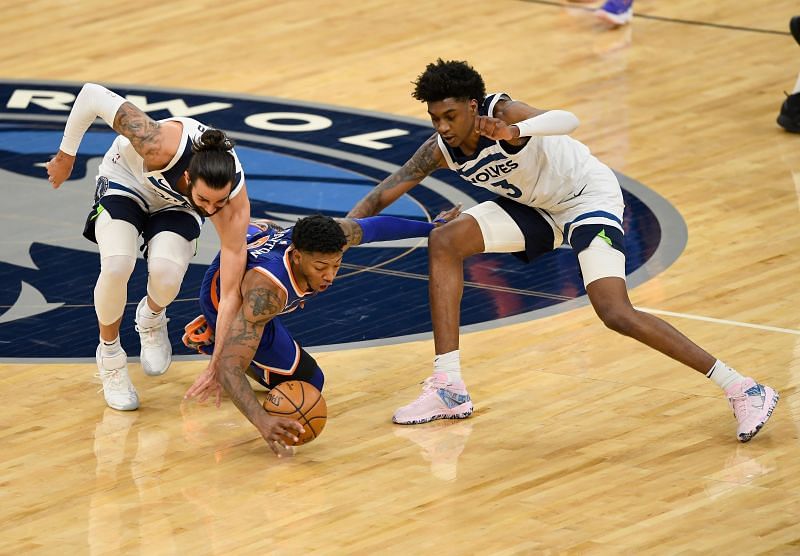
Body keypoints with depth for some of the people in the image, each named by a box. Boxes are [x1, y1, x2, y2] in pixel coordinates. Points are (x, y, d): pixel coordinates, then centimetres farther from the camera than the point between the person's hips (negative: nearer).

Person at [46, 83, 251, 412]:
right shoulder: (162, 147, -43)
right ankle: (109, 354, 0)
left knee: (166, 272, -29)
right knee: (117, 265, -30)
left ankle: (152, 318, 10)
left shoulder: (234, 203, -34)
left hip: (175, 205, 1)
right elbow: (92, 96, -33)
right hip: (126, 180, -1)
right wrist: (66, 155, -17)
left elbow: (231, 294, -31)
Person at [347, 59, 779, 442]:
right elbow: (379, 197, -4)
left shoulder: (499, 112, -30)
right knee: (444, 243, -8)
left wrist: (516, 132, -69)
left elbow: (567, 120, -50)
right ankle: (449, 389, -4)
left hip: (589, 195, -7)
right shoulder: (440, 150, -11)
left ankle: (743, 390, -17)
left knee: (616, 314, -23)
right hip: (536, 206, 7)